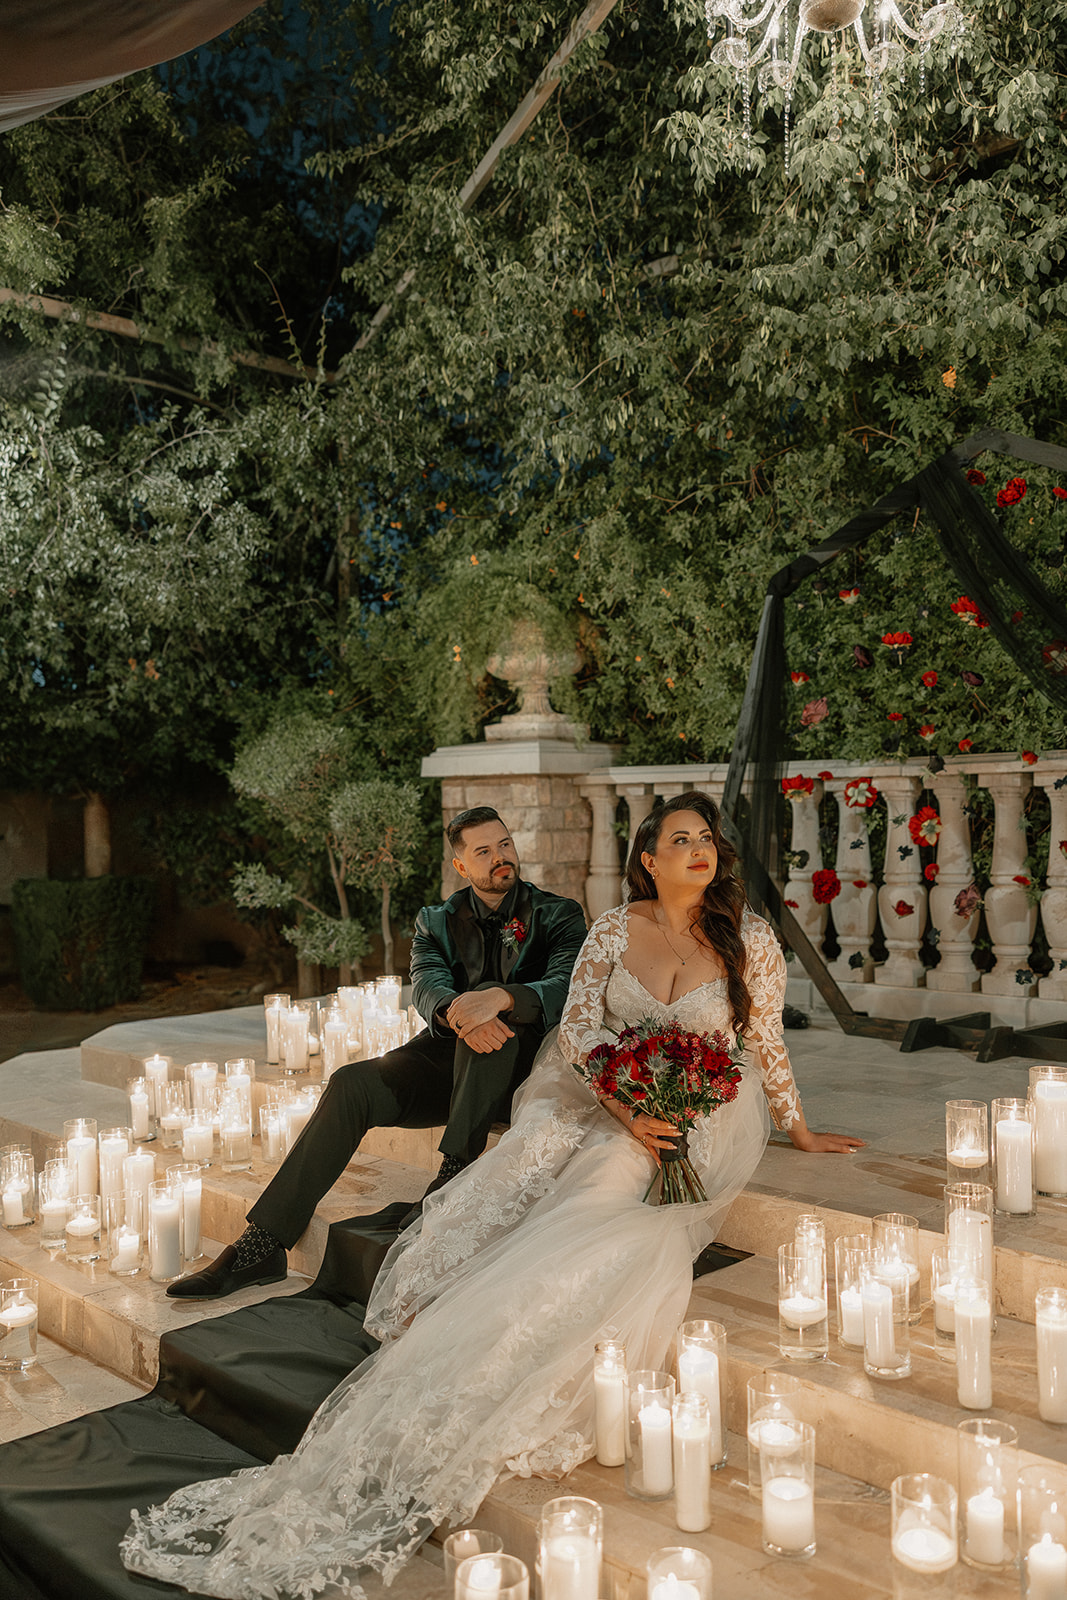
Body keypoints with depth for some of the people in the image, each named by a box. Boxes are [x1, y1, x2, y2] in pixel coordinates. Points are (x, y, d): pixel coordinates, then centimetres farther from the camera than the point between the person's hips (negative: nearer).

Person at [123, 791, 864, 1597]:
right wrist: (624, 1107, -15)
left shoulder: (750, 937, 1)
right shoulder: (615, 929, 3)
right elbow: (578, 1031, 0)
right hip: (609, 1102, 4)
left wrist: (799, 1128, 17)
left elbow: (767, 1041, 11)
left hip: (701, 1122, -3)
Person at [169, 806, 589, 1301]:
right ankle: (263, 1246, -23)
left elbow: (566, 989, -15)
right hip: (446, 1060, 3)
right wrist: (456, 1012, -34)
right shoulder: (436, 922, 11)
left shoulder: (560, 915, 4)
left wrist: (498, 997, -36)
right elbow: (426, 989, -9)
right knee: (353, 1083, -22)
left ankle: (455, 1173, -33)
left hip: (521, 1071, -3)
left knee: (491, 1010, -34)